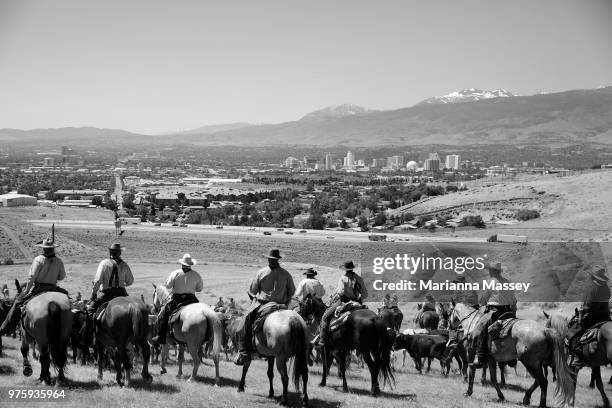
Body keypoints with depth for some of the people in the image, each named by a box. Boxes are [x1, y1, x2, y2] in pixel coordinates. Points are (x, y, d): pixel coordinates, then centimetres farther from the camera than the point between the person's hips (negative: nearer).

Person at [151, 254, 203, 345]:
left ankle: (161, 337, 2)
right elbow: (200, 289, 9)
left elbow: (168, 286, -3)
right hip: (192, 300, 2)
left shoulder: (175, 273, -7)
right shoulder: (196, 275, 0)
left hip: (177, 299, -2)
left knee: (163, 315, 9)